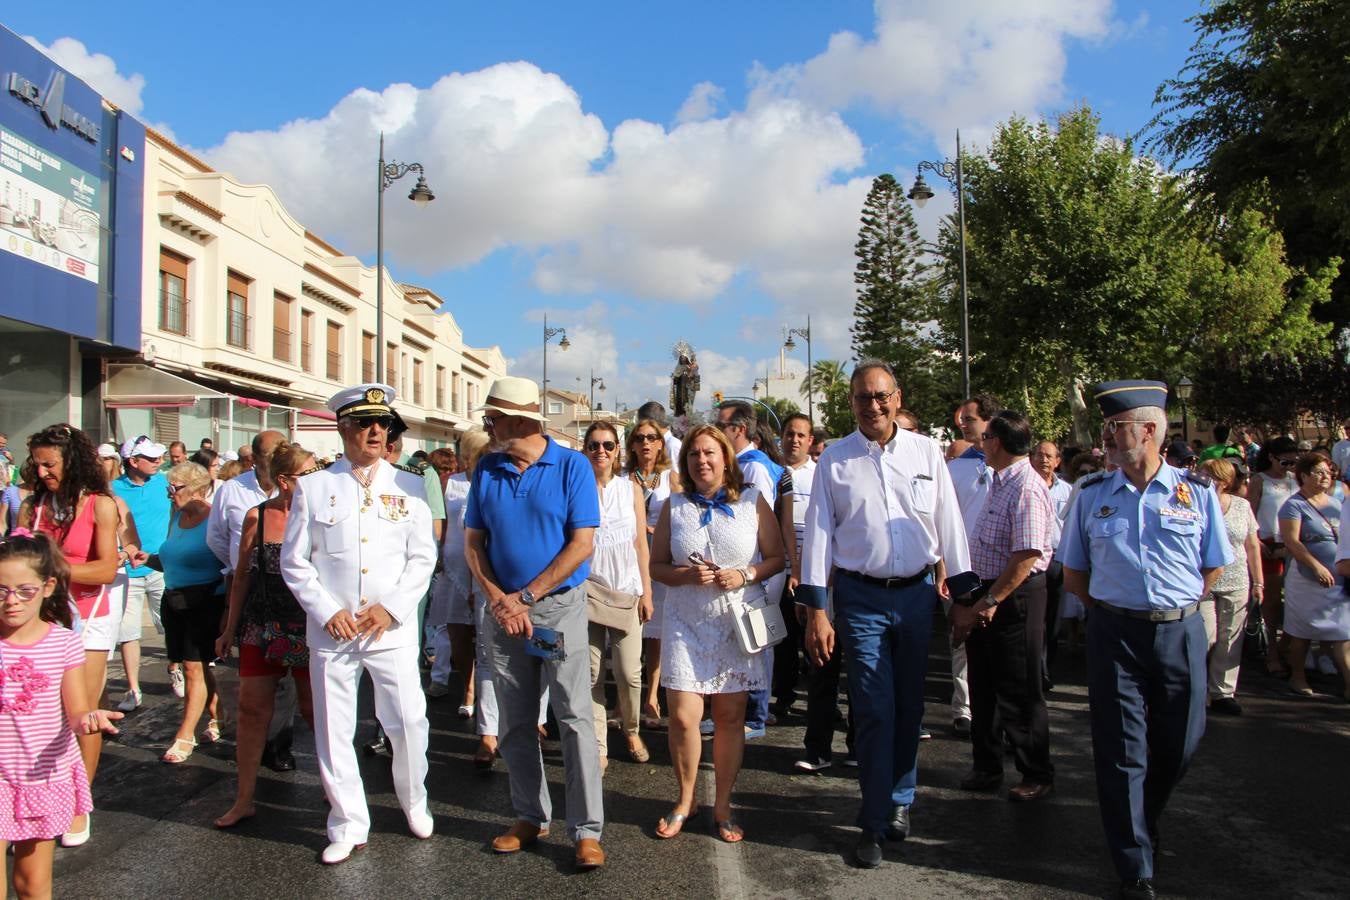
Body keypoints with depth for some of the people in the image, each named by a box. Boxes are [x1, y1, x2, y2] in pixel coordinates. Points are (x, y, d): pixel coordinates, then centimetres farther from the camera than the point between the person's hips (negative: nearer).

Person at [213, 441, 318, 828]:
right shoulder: (256, 517, -1)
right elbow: (242, 576, 7)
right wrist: (230, 628, 10)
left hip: (308, 629, -2)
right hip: (262, 628, 2)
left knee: (314, 709, 6)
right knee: (252, 708, 5)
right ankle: (244, 799, 18)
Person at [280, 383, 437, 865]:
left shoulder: (409, 486, 5)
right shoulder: (312, 487, 4)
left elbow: (423, 557, 3)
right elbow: (294, 561, 4)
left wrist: (391, 607, -8)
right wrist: (327, 612, -7)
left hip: (393, 628, 0)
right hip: (331, 631, 0)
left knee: (408, 722, 2)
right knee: (333, 731, 6)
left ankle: (414, 803, 29)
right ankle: (348, 826, 23)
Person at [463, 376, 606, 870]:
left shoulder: (572, 466, -7)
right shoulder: (487, 470, 5)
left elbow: (581, 544, -11)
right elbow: (473, 542, 6)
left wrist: (524, 597, -13)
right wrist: (498, 600, -9)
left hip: (560, 605, -4)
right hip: (505, 608, 5)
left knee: (574, 716, -6)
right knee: (514, 722, 10)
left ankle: (587, 829, 2)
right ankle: (530, 816, 24)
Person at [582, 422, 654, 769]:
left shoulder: (630, 489, 8)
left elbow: (641, 544, 8)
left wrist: (646, 592, 4)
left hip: (626, 590, 1)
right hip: (587, 592, -1)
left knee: (629, 672, -1)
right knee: (592, 673, 1)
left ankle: (631, 730, 24)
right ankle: (598, 747, 12)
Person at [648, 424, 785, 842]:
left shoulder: (752, 501, 2)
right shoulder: (675, 506, 6)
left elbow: (776, 558, 2)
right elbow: (657, 566, 7)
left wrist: (745, 576, -15)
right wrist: (687, 575, -12)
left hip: (737, 622, 0)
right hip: (686, 623, 1)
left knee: (730, 716, 4)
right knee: (683, 716, -5)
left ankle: (723, 806, 21)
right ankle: (685, 800, 18)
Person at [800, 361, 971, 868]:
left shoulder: (926, 452, 3)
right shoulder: (834, 460, -1)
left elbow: (949, 523, 6)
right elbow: (818, 534, -1)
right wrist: (816, 611, -4)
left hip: (918, 593, 2)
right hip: (860, 597, -2)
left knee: (909, 706, 13)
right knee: (874, 711, -1)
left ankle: (900, 800, 33)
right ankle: (874, 822, 13)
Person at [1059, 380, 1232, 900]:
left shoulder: (1197, 492, 0)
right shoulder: (1091, 496, 2)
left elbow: (1213, 567, 8)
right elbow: (1074, 575, 10)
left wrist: (1173, 609, 5)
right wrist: (1113, 610, 6)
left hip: (1180, 632, 1)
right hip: (1114, 633, 0)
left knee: (1179, 744, 12)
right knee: (1122, 751, 1)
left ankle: (1143, 824, 41)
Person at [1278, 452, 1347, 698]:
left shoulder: (1336, 502, 13)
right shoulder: (1295, 505, -7)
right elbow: (1291, 541, -16)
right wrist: (1317, 566, -24)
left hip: (1340, 579, 5)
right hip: (1307, 579, -5)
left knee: (1342, 632, 1)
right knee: (1302, 632, 6)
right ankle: (1297, 677, 21)